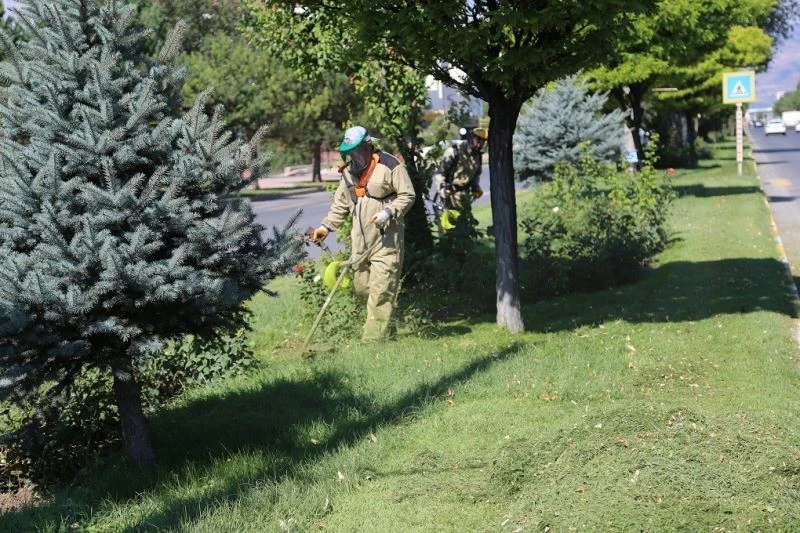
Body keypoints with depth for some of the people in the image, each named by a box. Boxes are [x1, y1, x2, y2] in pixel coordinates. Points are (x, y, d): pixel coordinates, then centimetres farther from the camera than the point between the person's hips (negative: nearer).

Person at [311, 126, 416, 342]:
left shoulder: (390, 166, -8)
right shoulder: (348, 172, 14)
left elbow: (408, 195, -6)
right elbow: (340, 204, 20)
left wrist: (388, 212, -19)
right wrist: (326, 226, 9)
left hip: (386, 238, -7)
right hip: (360, 239, 7)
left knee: (380, 289, -10)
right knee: (360, 286, 7)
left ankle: (373, 337, -9)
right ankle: (381, 320, 25)